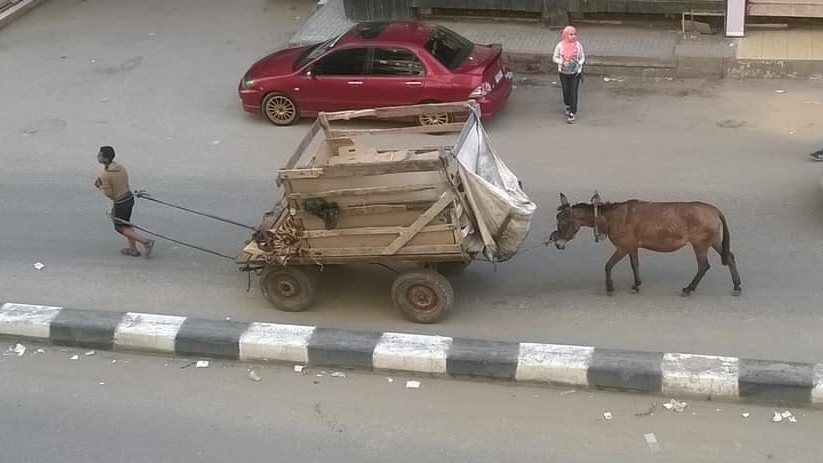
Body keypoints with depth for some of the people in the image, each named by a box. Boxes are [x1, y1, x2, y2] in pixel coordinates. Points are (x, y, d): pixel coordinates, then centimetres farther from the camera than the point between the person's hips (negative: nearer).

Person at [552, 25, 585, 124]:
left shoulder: (578, 45, -7)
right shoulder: (560, 45, -8)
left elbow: (582, 58, 4)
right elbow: (554, 58, -2)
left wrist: (579, 65, -13)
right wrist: (562, 62, -19)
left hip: (575, 72, -1)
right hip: (564, 72, 1)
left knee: (573, 92, -6)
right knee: (566, 91, 16)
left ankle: (572, 113, -3)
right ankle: (568, 106, 44)